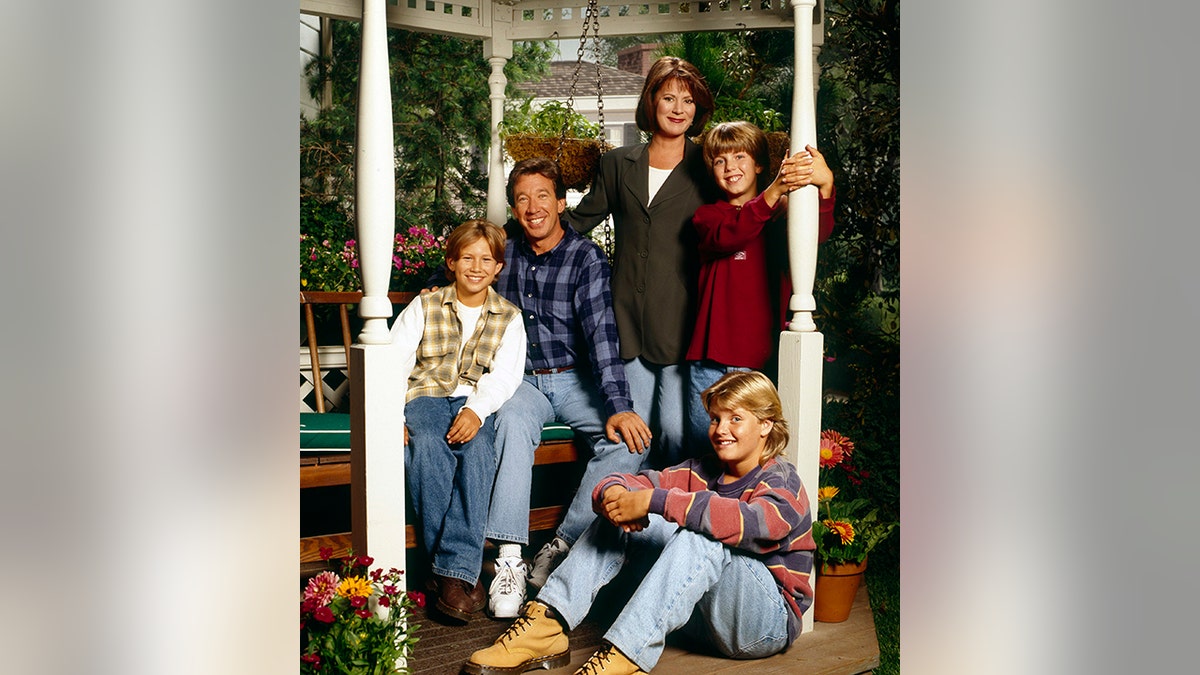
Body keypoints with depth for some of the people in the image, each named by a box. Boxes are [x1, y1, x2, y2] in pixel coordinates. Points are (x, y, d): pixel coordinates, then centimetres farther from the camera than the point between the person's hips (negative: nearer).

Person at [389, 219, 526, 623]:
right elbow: (394, 363, 3)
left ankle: (455, 570, -36)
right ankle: (461, 570, -31)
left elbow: (505, 374, -2)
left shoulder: (508, 317, 13)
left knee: (477, 449, -34)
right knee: (427, 447, -34)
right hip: (425, 396, 0)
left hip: (477, 402, 0)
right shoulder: (424, 306, 12)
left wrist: (476, 410, -22)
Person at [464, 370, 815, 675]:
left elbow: (746, 521, -37)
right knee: (619, 513, -4)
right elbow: (614, 484, -1)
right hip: (699, 613, 6)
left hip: (768, 622, -6)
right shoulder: (703, 471, 7)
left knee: (703, 536, -35)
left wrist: (653, 501, -36)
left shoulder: (782, 483, -11)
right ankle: (547, 625, -17)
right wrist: (614, 493, -27)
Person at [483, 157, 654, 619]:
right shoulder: (504, 255, 6)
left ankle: (562, 547, -19)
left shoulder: (585, 257, -6)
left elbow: (601, 332, -18)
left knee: (630, 437, -28)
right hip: (520, 380, 1)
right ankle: (509, 562, -34)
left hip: (575, 380, -1)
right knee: (514, 423, -34)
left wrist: (618, 406, -28)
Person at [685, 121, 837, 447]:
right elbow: (726, 236, -18)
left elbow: (818, 234, -16)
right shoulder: (708, 215, 7)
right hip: (711, 350, 1)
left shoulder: (779, 213, 7)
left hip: (758, 354, -1)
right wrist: (773, 192, -33)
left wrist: (825, 185, -36)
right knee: (702, 436, 9)